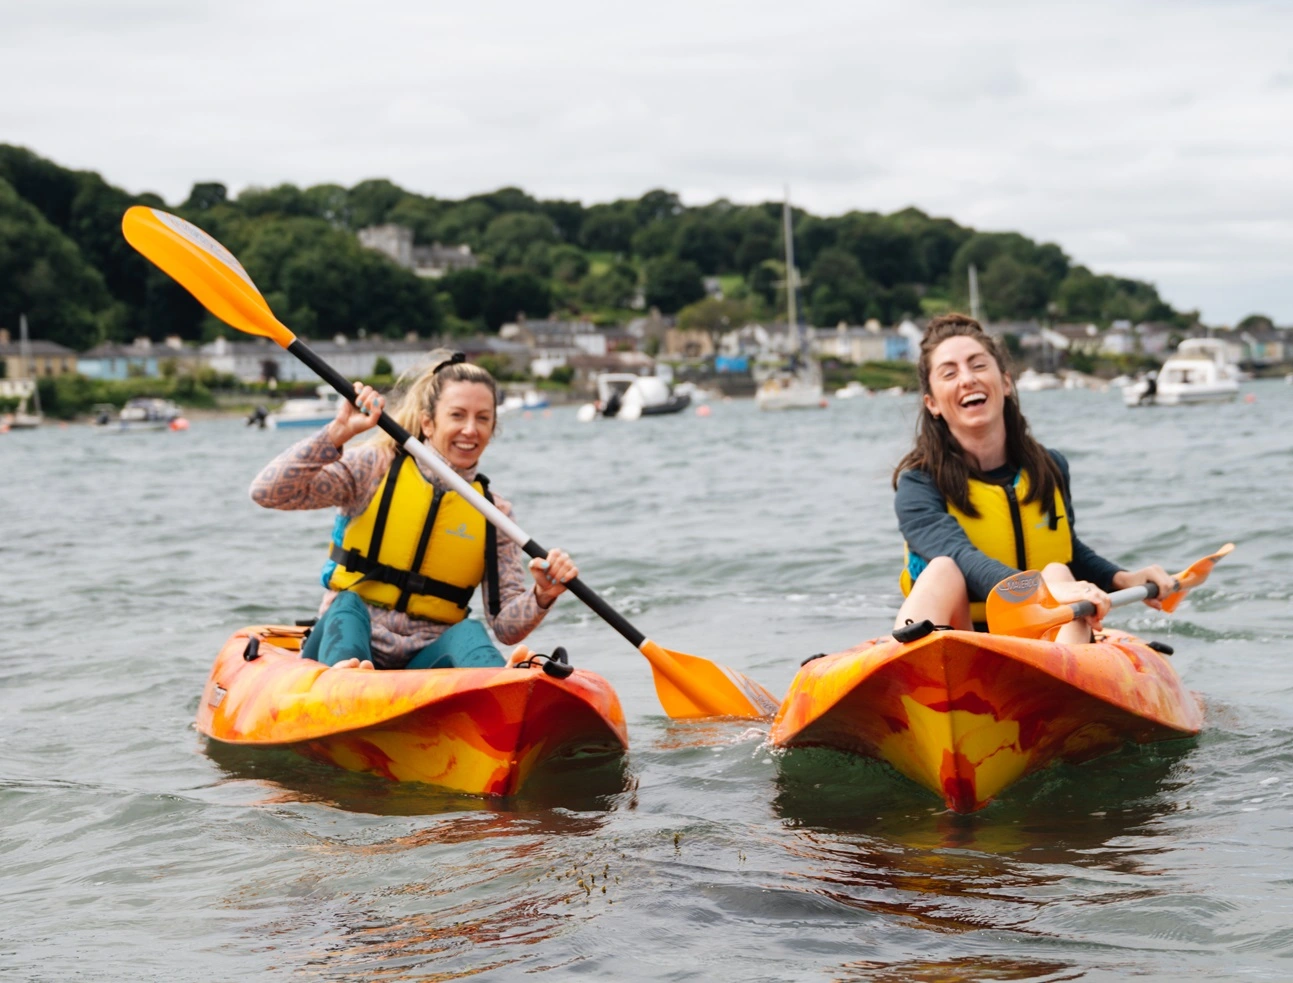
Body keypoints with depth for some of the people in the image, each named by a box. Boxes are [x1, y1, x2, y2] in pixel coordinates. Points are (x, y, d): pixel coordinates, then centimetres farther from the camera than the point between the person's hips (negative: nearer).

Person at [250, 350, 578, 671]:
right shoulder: (375, 468, 2)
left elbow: (506, 628, 4)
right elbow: (267, 492, -9)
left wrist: (542, 597, -17)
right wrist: (339, 433, -18)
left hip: (427, 661, 2)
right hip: (346, 645, -1)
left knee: (468, 632, -27)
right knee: (347, 606, -31)